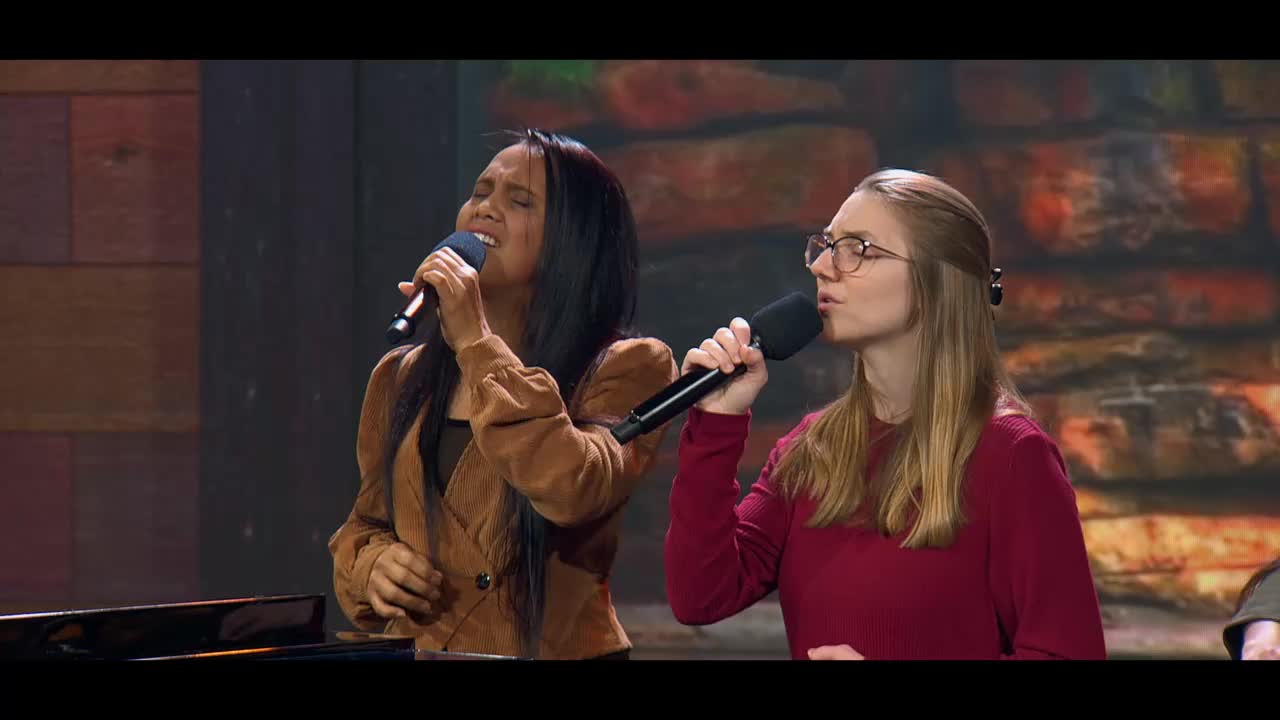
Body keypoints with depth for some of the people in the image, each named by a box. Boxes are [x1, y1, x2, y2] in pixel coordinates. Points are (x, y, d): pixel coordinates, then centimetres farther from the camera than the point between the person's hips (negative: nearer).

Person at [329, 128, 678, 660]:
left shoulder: (626, 368, -1)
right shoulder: (403, 378, 14)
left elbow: (573, 492, -19)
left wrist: (477, 343, -14)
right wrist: (370, 564, 3)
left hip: (557, 652, -3)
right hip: (414, 649, 3)